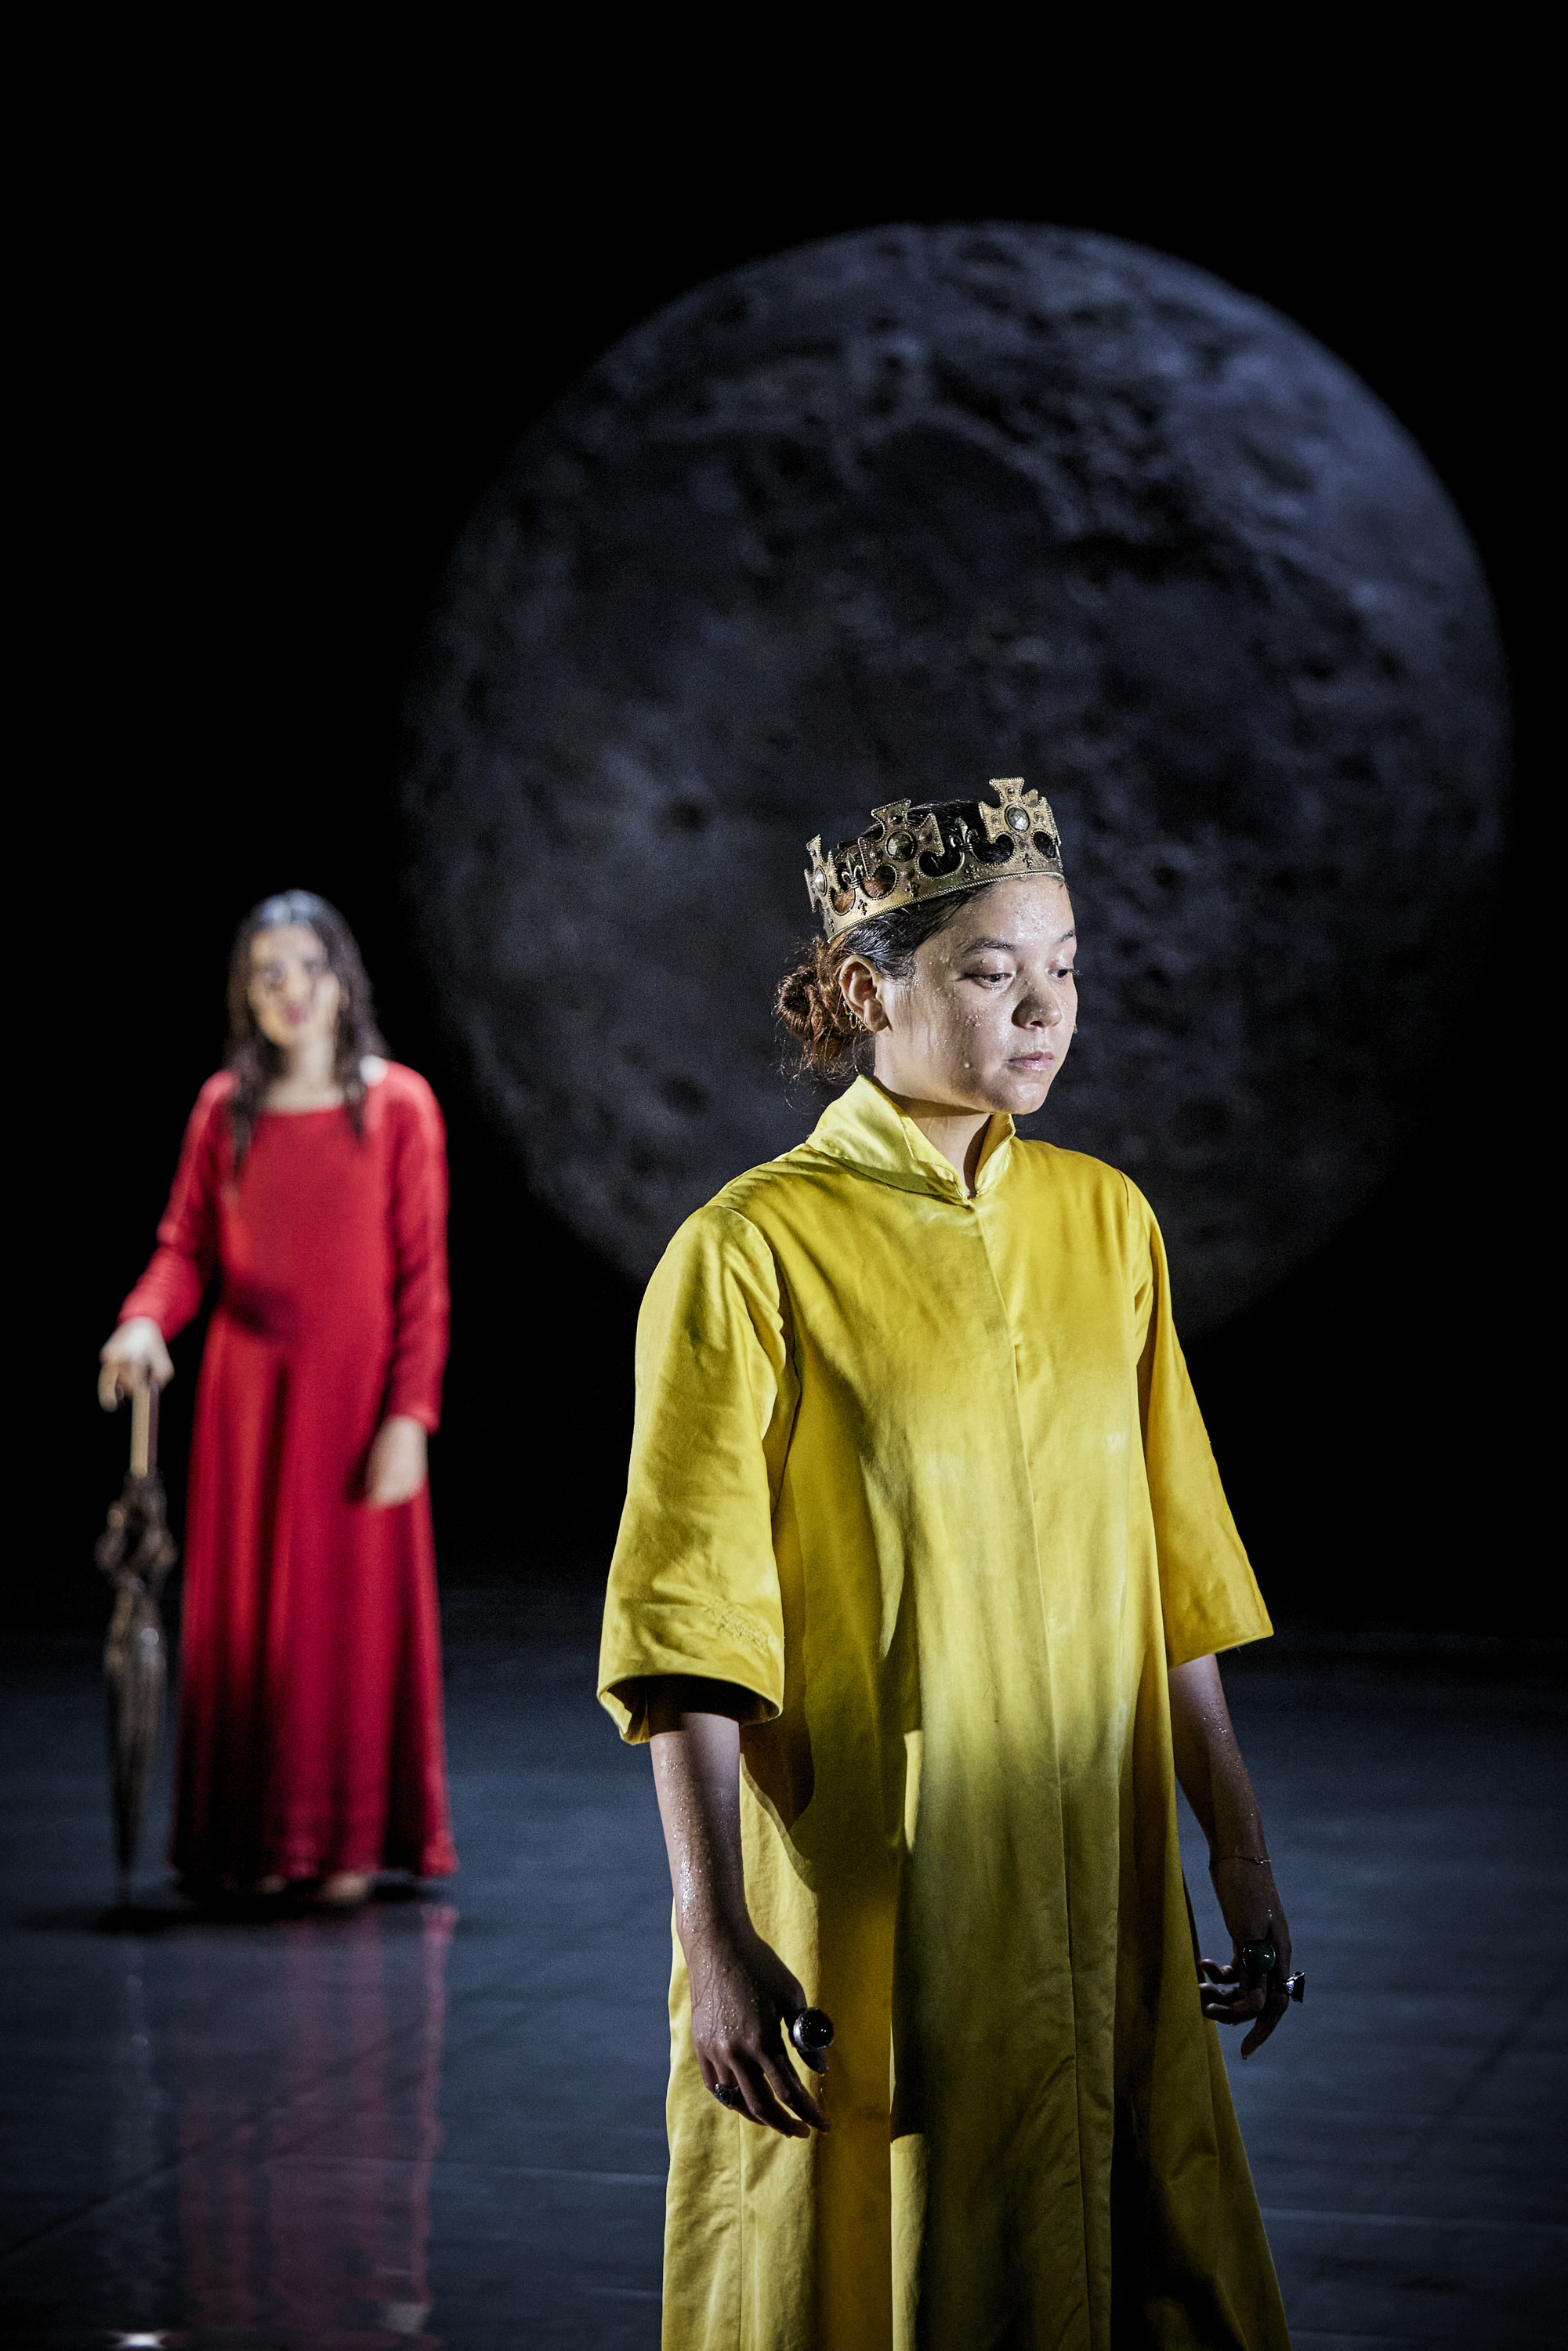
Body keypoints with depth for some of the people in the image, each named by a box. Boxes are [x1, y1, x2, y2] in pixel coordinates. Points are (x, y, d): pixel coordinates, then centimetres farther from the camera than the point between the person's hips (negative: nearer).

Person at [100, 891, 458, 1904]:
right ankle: (258, 1838, 15)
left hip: (356, 1398, -3)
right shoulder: (226, 1109, 4)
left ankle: (352, 1841, 12)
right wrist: (147, 1320, -17)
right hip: (250, 1396, 3)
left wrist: (409, 1416, -12)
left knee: (357, 1609, 2)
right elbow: (187, 1245, 4)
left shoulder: (398, 1106, -4)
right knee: (247, 1610, 5)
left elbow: (423, 1277, -6)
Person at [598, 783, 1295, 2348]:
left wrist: (1242, 1862, 10)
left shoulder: (1105, 1222, 8)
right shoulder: (752, 1252, -8)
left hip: (1096, 1909, 5)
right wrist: (717, 1938, -18)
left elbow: (1169, 1579, 12)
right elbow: (685, 1629, -11)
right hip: (856, 1914, -5)